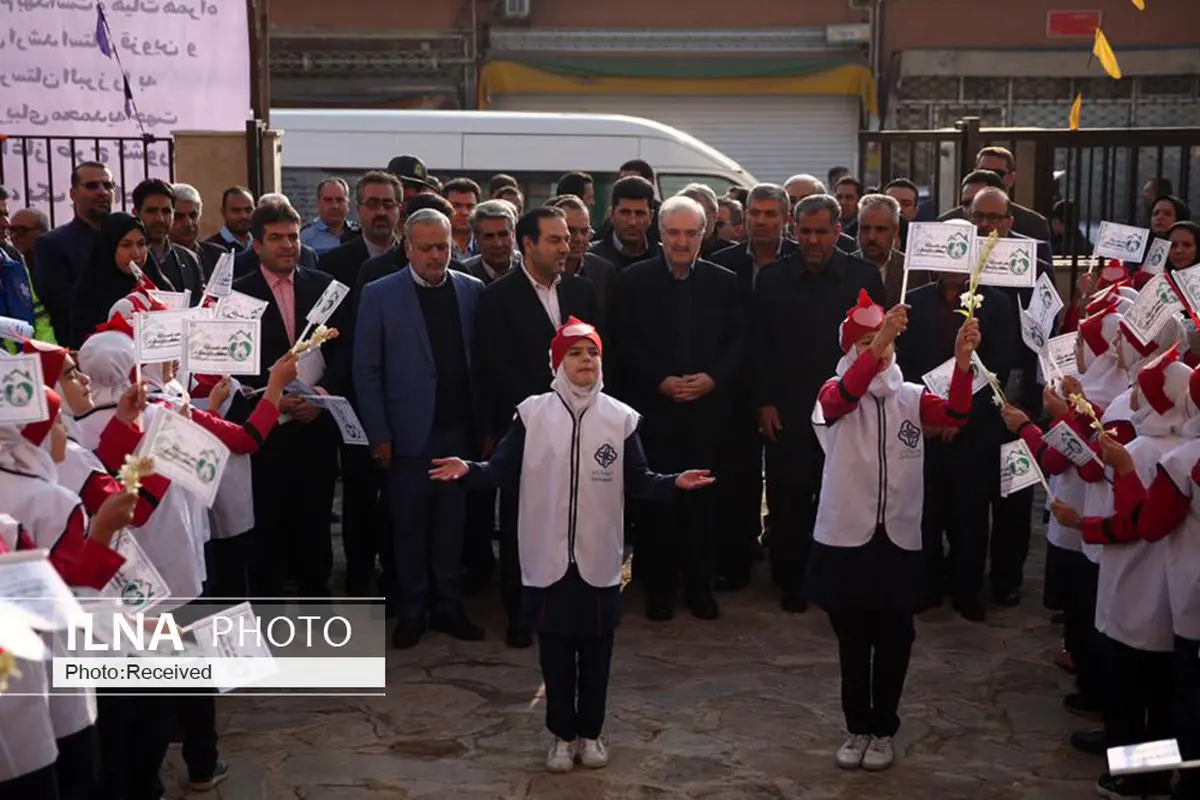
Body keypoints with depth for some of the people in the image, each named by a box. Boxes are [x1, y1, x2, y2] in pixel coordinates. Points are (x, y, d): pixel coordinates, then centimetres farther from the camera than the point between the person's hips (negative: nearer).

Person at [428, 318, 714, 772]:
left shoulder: (620, 418, -2)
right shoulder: (532, 414, -4)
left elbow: (637, 482, 1)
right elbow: (504, 471, -3)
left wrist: (674, 483, -15)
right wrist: (468, 471, -20)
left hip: (599, 559, 1)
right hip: (548, 559, -1)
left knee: (595, 652, 12)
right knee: (554, 652, 10)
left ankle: (591, 732, 29)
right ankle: (563, 734, 26)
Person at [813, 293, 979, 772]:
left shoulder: (912, 396, 5)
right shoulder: (835, 392, -3)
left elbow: (954, 415, -14)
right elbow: (843, 398, -28)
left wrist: (962, 360, -32)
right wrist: (877, 344, -43)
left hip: (898, 539, 2)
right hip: (846, 537, -2)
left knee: (893, 643, 10)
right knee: (853, 642, 11)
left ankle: (884, 730, 26)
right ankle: (858, 728, 27)